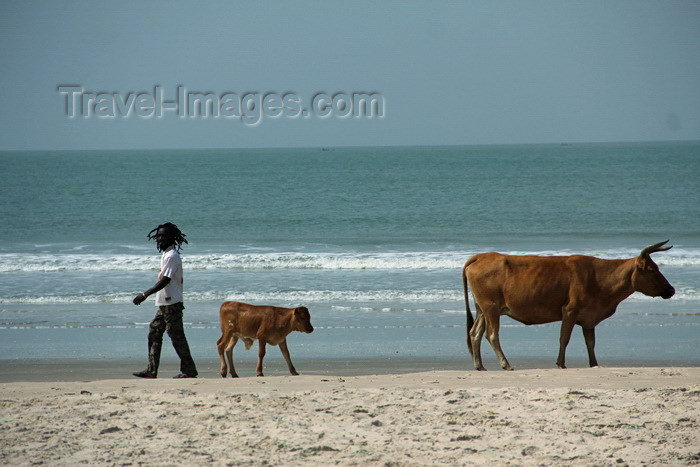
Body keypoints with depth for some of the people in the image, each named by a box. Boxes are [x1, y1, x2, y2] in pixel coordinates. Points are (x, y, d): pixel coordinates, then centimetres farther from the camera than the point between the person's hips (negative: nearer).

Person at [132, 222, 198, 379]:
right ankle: (151, 370, 11)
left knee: (177, 337, -7)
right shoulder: (166, 255, 17)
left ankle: (189, 370, -3)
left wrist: (145, 294, -24)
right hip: (164, 304, 10)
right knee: (154, 333, 9)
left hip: (171, 304, -10)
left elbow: (165, 281, -22)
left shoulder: (171, 256, -15)